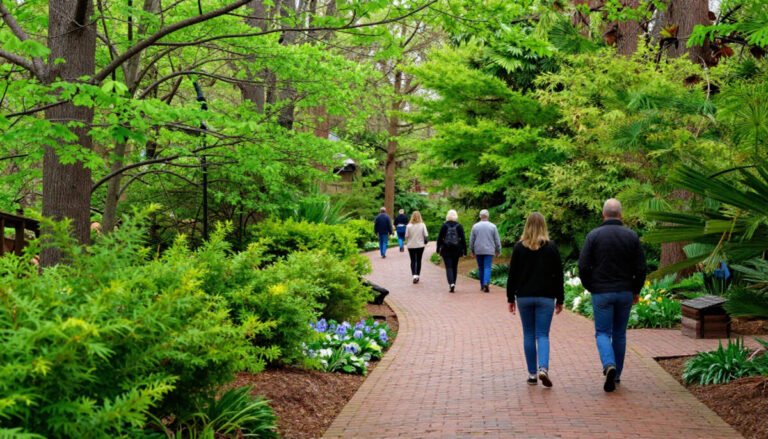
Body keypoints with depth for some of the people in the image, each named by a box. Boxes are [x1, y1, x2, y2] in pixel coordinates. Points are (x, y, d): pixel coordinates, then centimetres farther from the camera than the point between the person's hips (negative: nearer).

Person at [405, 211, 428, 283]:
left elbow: (406, 236, -7)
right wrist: (425, 242, 10)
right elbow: (426, 235, -8)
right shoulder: (422, 225, -8)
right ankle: (417, 275, 18)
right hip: (420, 245, 1)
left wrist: (406, 242, 13)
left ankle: (414, 275, -12)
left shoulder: (409, 226, -10)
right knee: (419, 261, 13)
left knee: (413, 261, 5)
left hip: (411, 246, -1)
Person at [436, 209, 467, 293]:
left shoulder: (444, 226, -5)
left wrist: (438, 249, 4)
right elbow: (463, 239, -2)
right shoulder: (459, 226, -2)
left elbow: (439, 238, -4)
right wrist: (464, 251, 3)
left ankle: (451, 283, -22)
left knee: (448, 267, -2)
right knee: (454, 267, 15)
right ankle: (453, 284, 22)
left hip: (446, 250, -2)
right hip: (456, 250, 2)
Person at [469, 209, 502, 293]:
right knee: (487, 268, -5)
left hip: (478, 251, 2)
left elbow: (471, 240, 6)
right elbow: (497, 240, 1)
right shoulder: (492, 226, -3)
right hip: (489, 250, -2)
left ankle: (482, 285, 18)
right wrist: (498, 250, 11)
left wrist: (472, 251, 15)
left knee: (481, 268, 12)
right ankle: (486, 283, -23)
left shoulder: (475, 226, 1)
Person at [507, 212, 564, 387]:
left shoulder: (519, 247, -1)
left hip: (524, 296, 1)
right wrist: (560, 299, 9)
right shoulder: (551, 247, -1)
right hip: (546, 297, -1)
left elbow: (512, 274, 1)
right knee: (543, 335, 0)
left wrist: (510, 298, 8)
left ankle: (532, 373, 10)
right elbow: (558, 275, 2)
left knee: (528, 335, 10)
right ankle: (543, 368, -21)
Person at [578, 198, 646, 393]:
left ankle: (609, 365, -23)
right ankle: (617, 374, 19)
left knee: (602, 332, 2)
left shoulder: (593, 236, -6)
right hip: (625, 293, 2)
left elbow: (583, 266, -7)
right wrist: (636, 291, 13)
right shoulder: (631, 236, 0)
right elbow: (641, 268, 0)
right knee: (619, 334, 13)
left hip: (601, 293, -2)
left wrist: (590, 287, 8)